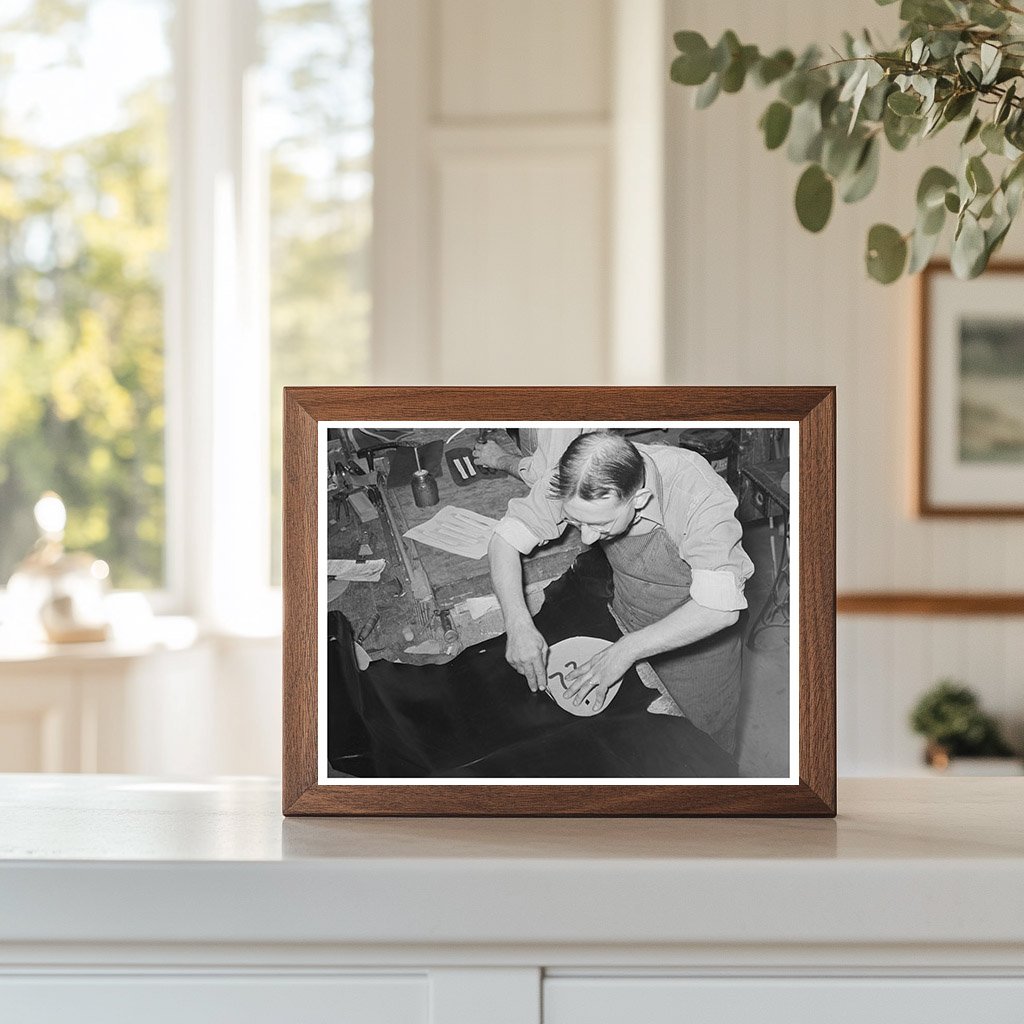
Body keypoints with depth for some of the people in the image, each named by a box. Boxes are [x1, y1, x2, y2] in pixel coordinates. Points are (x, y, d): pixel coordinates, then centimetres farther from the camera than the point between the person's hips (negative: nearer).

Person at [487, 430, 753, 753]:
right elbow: (505, 539, -16)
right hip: (626, 621, 3)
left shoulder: (698, 492, -39)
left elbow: (719, 608, -41)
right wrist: (518, 623, -31)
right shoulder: (572, 483, -27)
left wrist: (628, 650, -39)